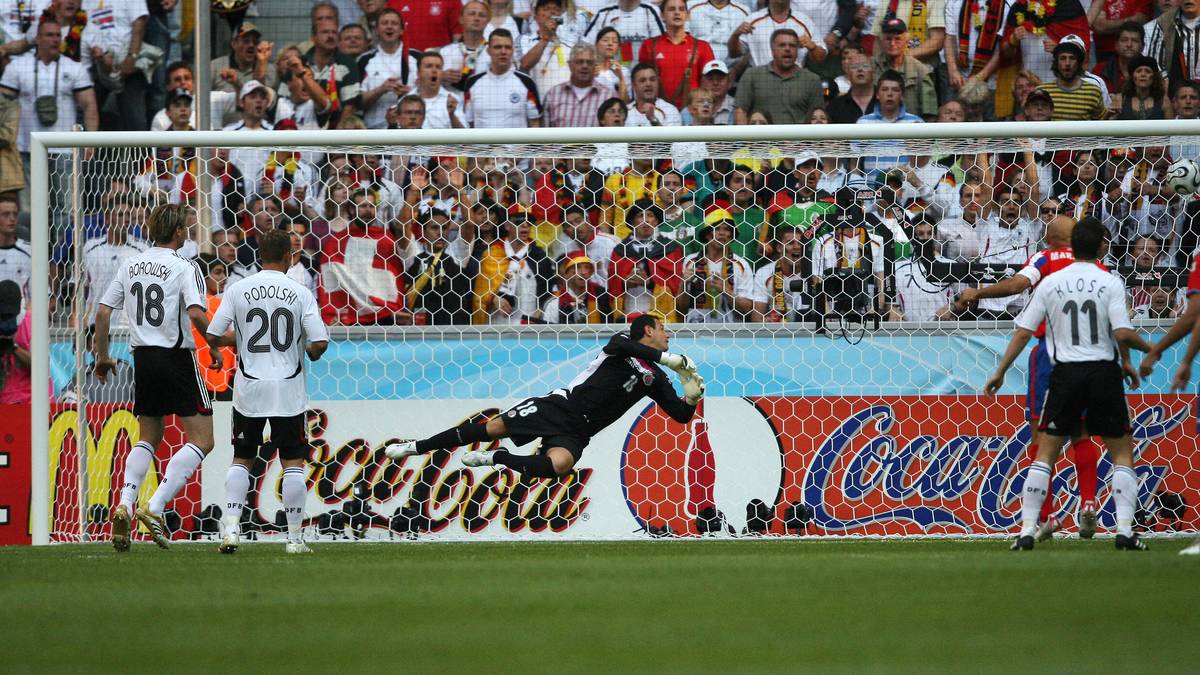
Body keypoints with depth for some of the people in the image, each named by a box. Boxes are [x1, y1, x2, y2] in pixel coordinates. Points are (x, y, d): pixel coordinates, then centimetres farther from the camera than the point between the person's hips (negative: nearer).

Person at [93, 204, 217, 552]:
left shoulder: (130, 267, 8)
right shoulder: (183, 268, -9)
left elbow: (103, 311, 8)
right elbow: (196, 313, -21)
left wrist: (102, 356, 19)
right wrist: (214, 349, -5)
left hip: (144, 360, 6)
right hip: (177, 357, -6)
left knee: (148, 438, 19)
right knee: (201, 441, 0)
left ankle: (125, 505, -1)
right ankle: (155, 507, -14)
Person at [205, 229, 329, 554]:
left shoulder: (238, 290, -3)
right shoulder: (300, 294, -5)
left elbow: (212, 337, -4)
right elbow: (320, 342, -10)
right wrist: (311, 352, 14)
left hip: (249, 388, 1)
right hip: (288, 391, -1)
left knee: (242, 458, 12)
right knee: (293, 462, 6)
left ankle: (230, 528, 0)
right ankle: (295, 537, 4)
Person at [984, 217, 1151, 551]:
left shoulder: (1050, 284, 2)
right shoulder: (1110, 283, -5)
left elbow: (1023, 332, 2)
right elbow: (1123, 334, -12)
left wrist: (1000, 372, 10)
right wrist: (1147, 348, 9)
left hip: (1065, 374, 1)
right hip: (1104, 373, -1)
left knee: (1045, 453, 8)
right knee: (1122, 453, 9)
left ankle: (1027, 531, 0)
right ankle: (1125, 530, -2)